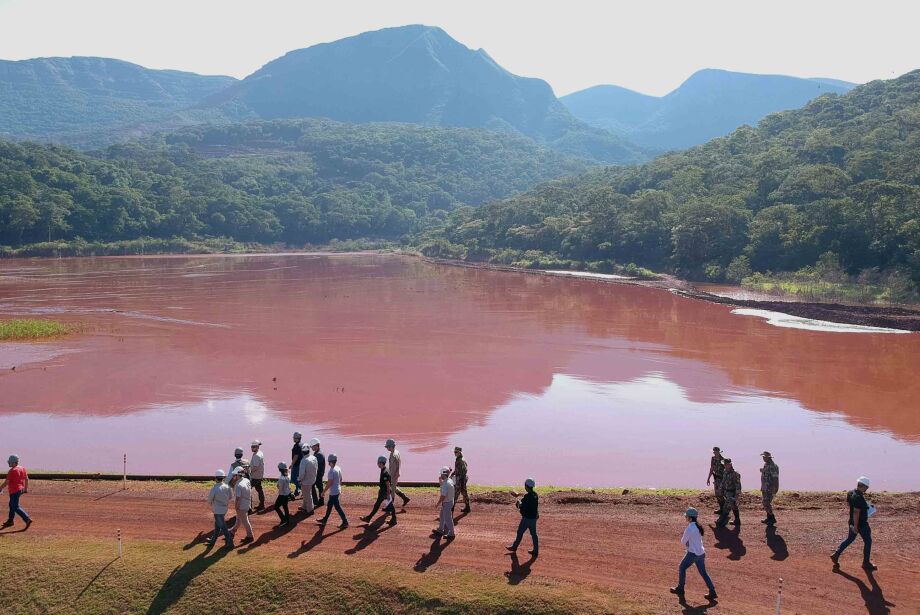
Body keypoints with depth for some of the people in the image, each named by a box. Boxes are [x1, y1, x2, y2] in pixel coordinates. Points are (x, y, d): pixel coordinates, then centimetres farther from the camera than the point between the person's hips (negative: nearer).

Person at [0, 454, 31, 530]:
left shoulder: (12, 471, -19)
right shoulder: (22, 468, 6)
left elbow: (6, 482, -17)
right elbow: (26, 479, 13)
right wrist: (26, 488, 21)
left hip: (14, 491, -9)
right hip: (21, 489, 9)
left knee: (16, 507, -4)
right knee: (12, 505, 22)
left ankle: (27, 519, -15)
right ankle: (10, 521, 30)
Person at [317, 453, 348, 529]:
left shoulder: (332, 471, -24)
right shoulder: (338, 468, 4)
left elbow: (329, 483, -24)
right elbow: (340, 479, 14)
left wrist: (324, 492, -15)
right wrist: (339, 489, 25)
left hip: (333, 492, -10)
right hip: (337, 491, 10)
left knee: (338, 507, -2)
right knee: (329, 506, 21)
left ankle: (345, 522, 1)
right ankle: (325, 520, 32)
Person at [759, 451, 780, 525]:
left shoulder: (772, 466, -18)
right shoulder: (766, 465, 13)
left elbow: (775, 478, -21)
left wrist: (774, 490, -25)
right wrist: (762, 487, 22)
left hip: (770, 489, -10)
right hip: (765, 488, 10)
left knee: (767, 504, -11)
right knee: (766, 503, 13)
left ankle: (772, 519, -3)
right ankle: (769, 518, 21)